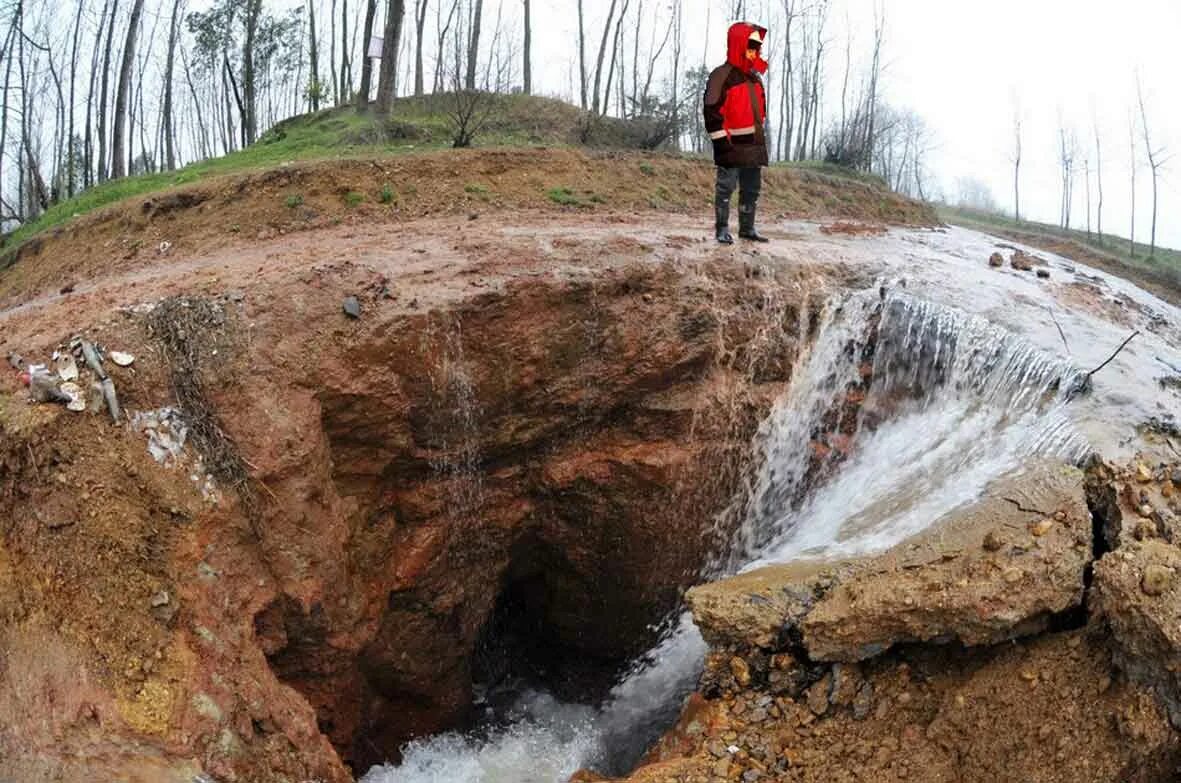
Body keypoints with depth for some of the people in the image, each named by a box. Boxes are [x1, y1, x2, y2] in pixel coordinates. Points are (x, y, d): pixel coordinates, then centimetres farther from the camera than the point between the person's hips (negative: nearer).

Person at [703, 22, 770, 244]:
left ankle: (747, 228, 20)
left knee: (752, 187, 11)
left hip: (753, 144, 8)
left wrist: (762, 136, 20)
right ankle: (722, 229, 4)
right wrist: (721, 141, -18)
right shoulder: (722, 75, -10)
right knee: (726, 186, -3)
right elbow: (712, 111, -15)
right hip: (732, 145, -8)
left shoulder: (755, 77, 16)